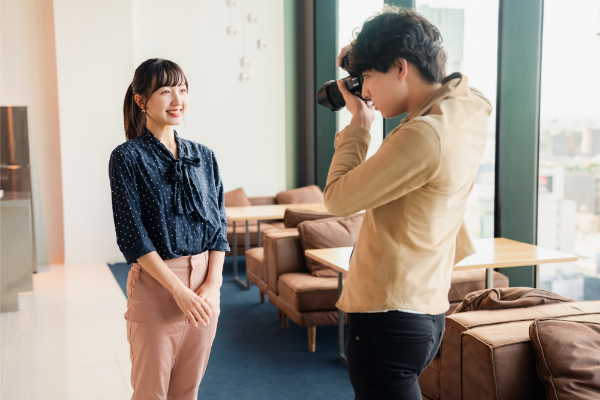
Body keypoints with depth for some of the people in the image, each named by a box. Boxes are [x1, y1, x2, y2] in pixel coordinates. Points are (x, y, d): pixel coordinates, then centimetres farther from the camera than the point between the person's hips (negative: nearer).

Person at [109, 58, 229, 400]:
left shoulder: (203, 156, 8)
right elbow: (132, 234, -11)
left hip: (205, 283, 4)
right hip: (156, 283, -4)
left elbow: (220, 224, 7)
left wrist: (212, 284, -7)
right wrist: (179, 289, -16)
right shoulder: (128, 157, -5)